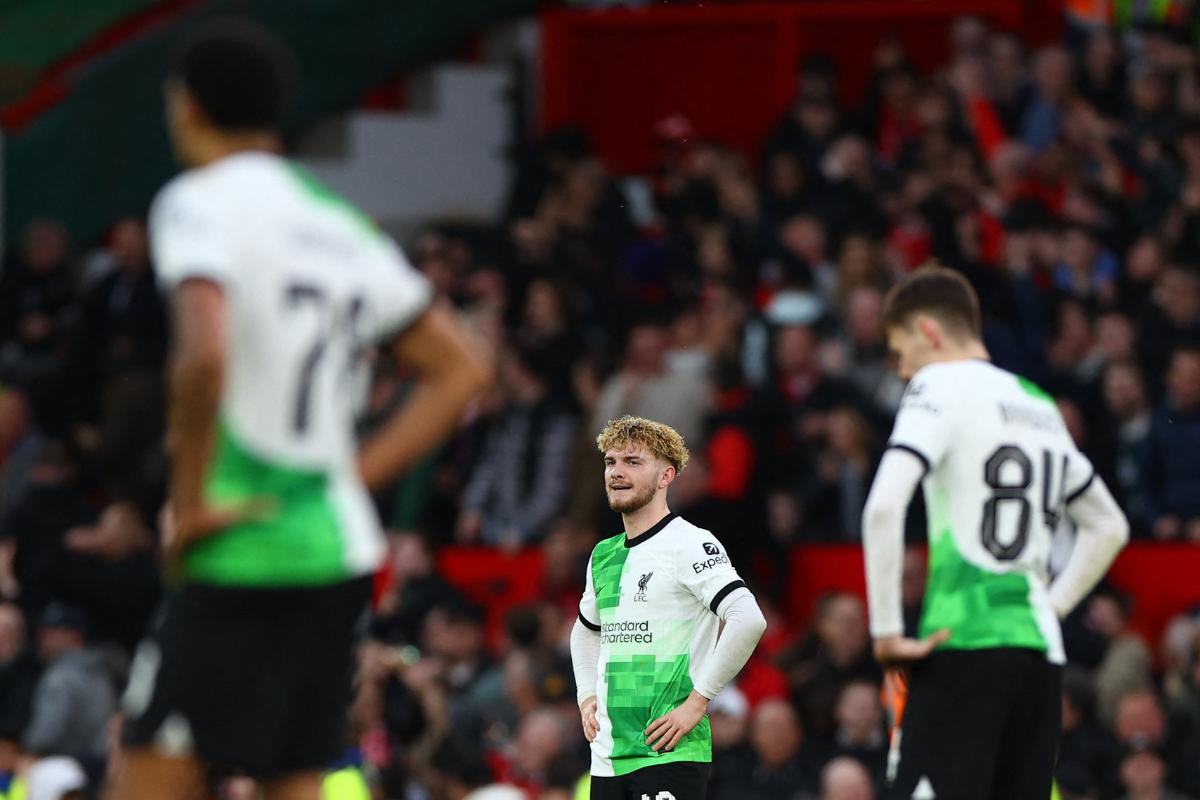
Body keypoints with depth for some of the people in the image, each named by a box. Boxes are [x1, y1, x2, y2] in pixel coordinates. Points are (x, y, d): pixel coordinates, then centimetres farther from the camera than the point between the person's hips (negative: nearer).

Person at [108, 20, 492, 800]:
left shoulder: (201, 202, -8)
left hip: (246, 558, -8)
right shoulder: (339, 221, 16)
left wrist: (191, 499, -14)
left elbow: (205, 354, -26)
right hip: (339, 545, 8)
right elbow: (461, 369, 18)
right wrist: (353, 475, 14)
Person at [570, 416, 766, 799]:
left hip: (670, 753, -8)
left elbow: (749, 620, -21)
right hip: (607, 758, 8)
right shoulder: (603, 555, 16)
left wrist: (698, 700, -18)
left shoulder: (690, 544, -8)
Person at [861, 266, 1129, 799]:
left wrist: (886, 627, -12)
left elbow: (884, 506, -17)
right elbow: (1109, 526, 32)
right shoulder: (1039, 405, 21)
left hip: (965, 641, -7)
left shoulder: (941, 387, -2)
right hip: (1040, 646, 7)